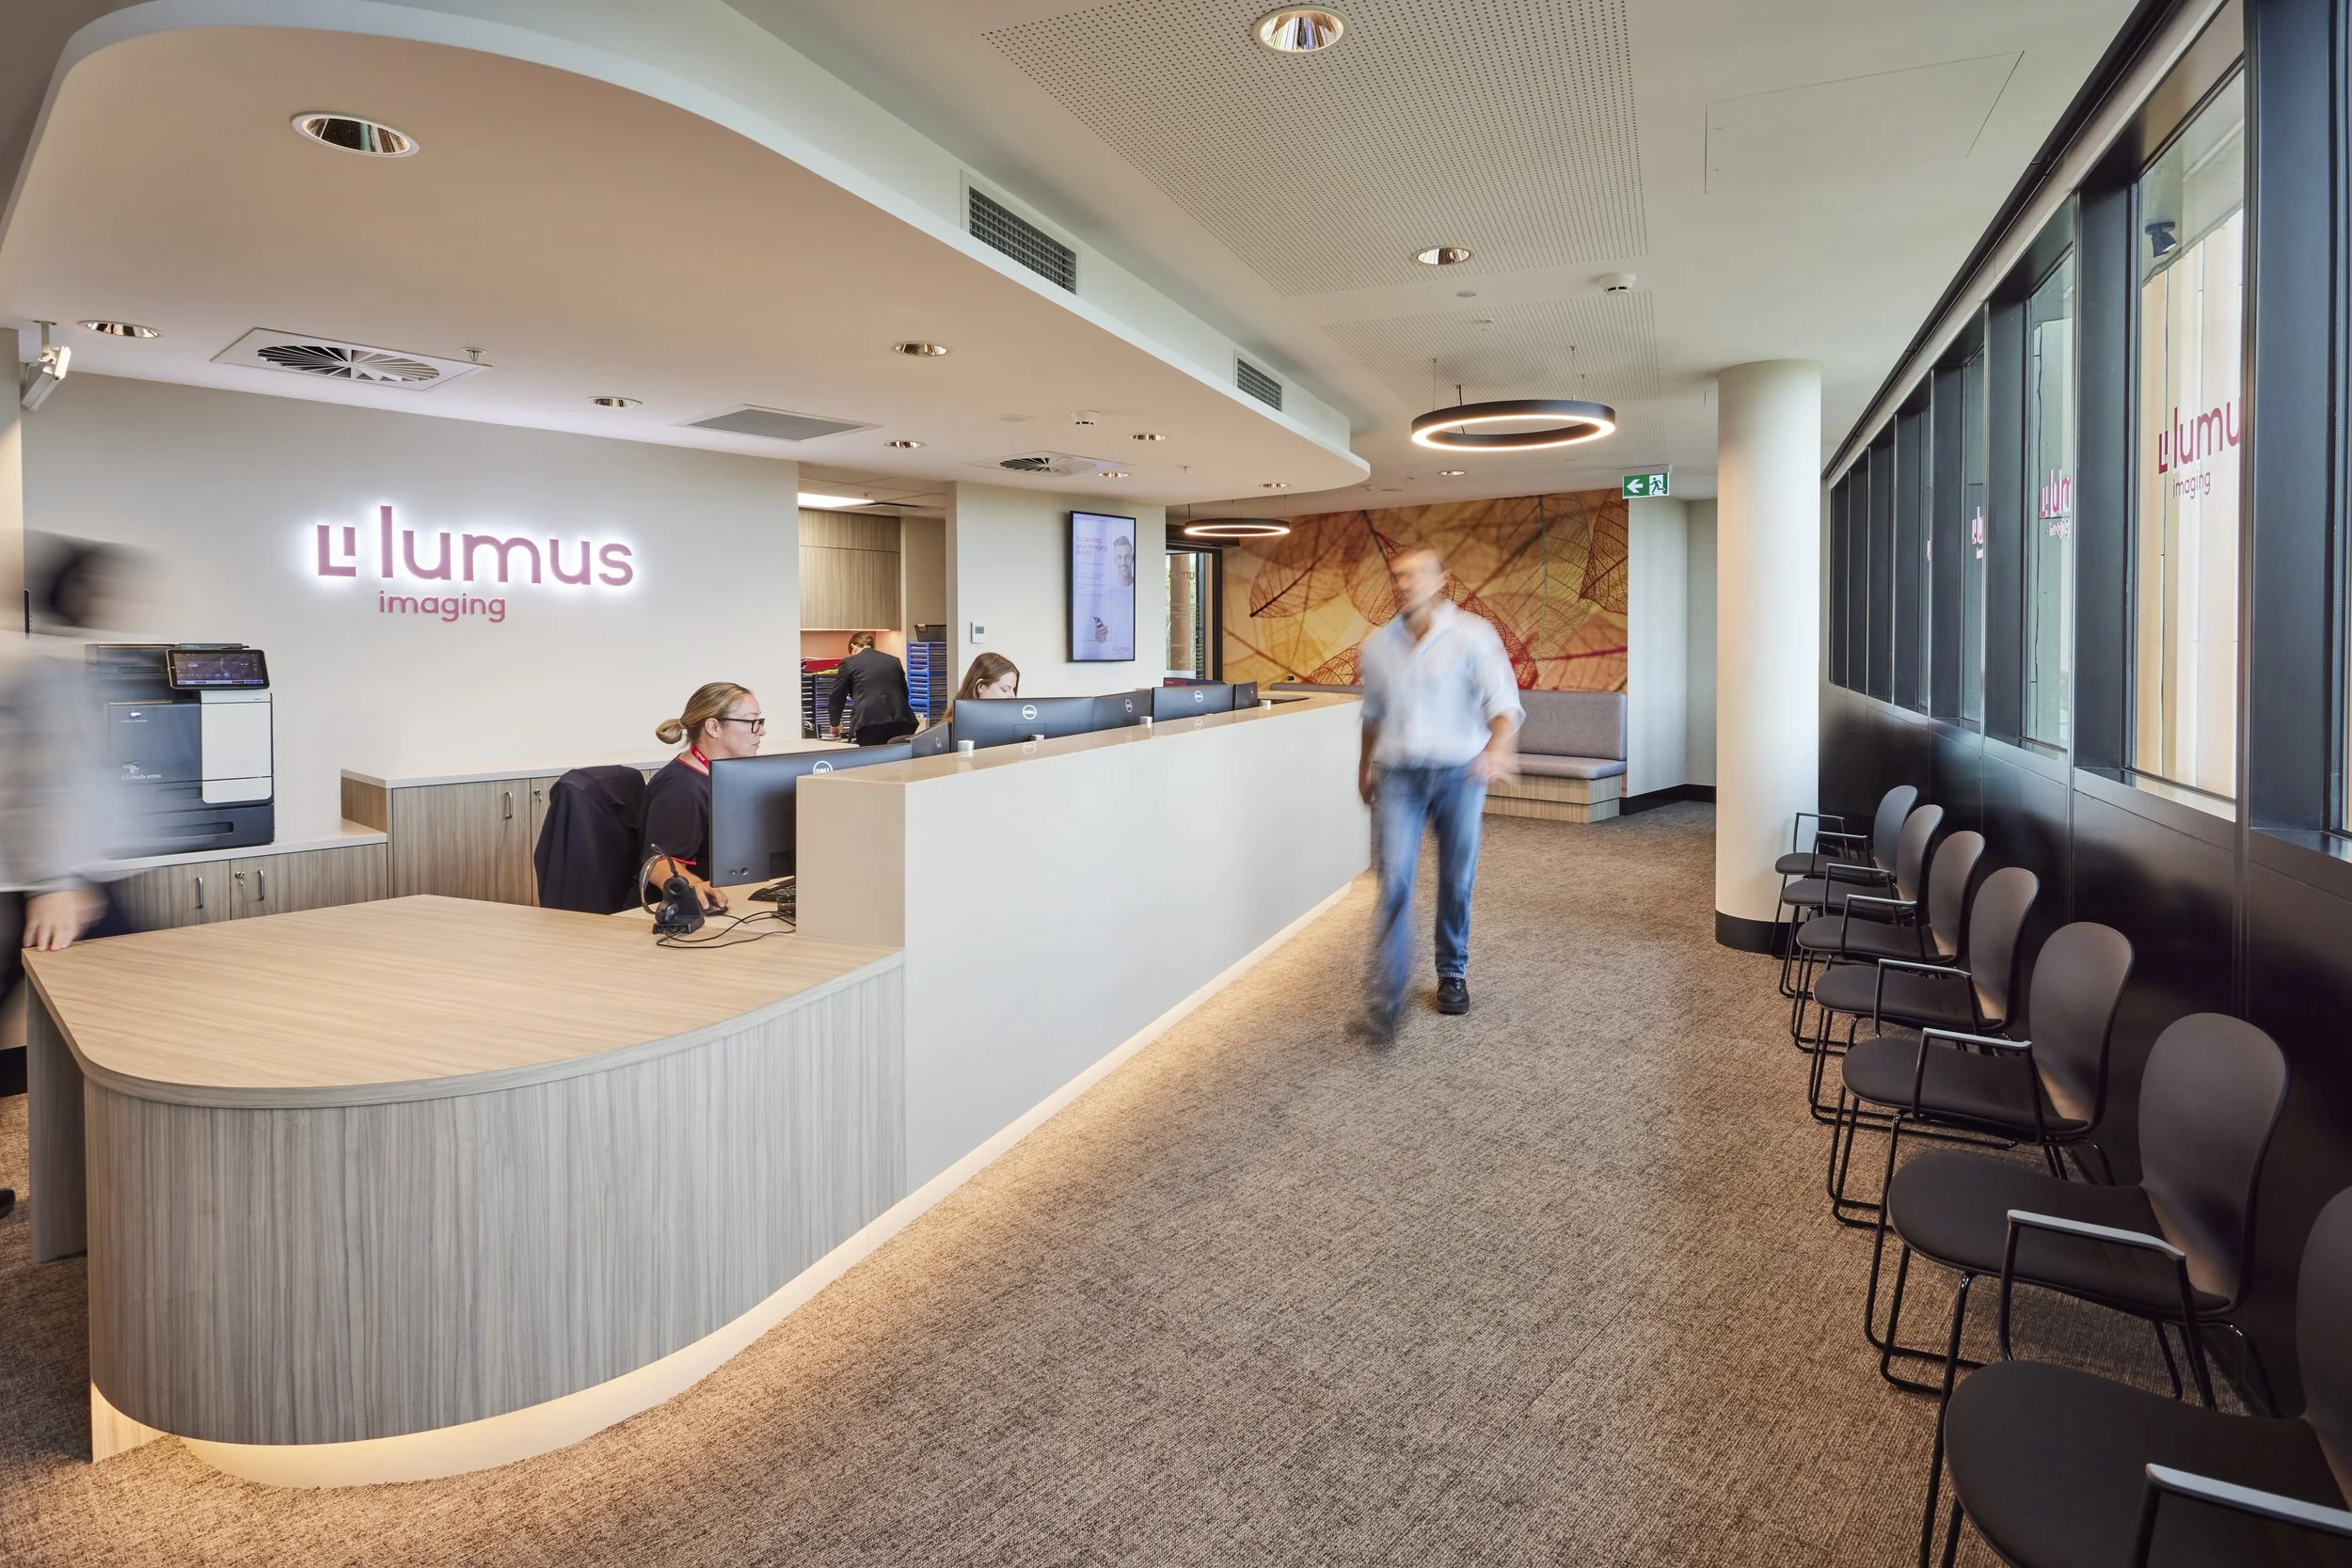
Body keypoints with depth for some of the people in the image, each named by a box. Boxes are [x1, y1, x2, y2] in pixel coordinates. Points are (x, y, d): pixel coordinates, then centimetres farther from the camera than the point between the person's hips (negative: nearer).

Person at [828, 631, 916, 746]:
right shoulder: (894, 661, 22)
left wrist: (835, 723, 34)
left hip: (869, 722, -3)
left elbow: (837, 696, 18)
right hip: (901, 720, 3)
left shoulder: (848, 663, 12)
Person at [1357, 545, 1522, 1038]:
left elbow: (1504, 705, -16)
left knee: (1457, 882, 9)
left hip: (1459, 774, -2)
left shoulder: (1473, 636, -7)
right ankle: (1386, 997, -7)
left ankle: (1453, 974, 31)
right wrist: (1365, 766, 30)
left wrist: (1496, 749, -36)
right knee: (1395, 882, -10)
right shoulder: (1377, 645, 7)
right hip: (1398, 776, 2)